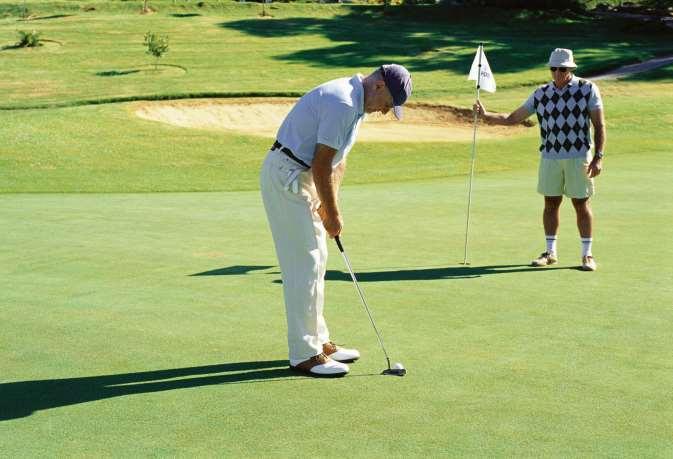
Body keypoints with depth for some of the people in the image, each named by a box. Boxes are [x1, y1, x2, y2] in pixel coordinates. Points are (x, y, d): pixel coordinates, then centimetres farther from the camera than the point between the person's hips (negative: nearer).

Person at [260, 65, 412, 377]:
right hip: (286, 177, -10)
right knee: (304, 264, -8)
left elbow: (338, 159, 14)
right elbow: (321, 164, -21)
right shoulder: (342, 104, -22)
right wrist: (332, 214, -11)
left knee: (316, 260, 14)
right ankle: (304, 354, -2)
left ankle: (318, 341, 23)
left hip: (301, 177, 10)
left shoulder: (356, 103, 11)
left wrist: (329, 205, 6)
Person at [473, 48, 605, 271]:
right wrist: (486, 115, -1)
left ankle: (587, 254, 10)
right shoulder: (541, 94, 7)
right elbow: (512, 118, 12)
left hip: (578, 156, -3)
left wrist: (598, 157, -9)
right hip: (549, 156, 3)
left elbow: (599, 125, -2)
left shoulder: (588, 89, -1)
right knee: (551, 203, 6)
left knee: (581, 204, 0)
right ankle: (550, 252, 17)